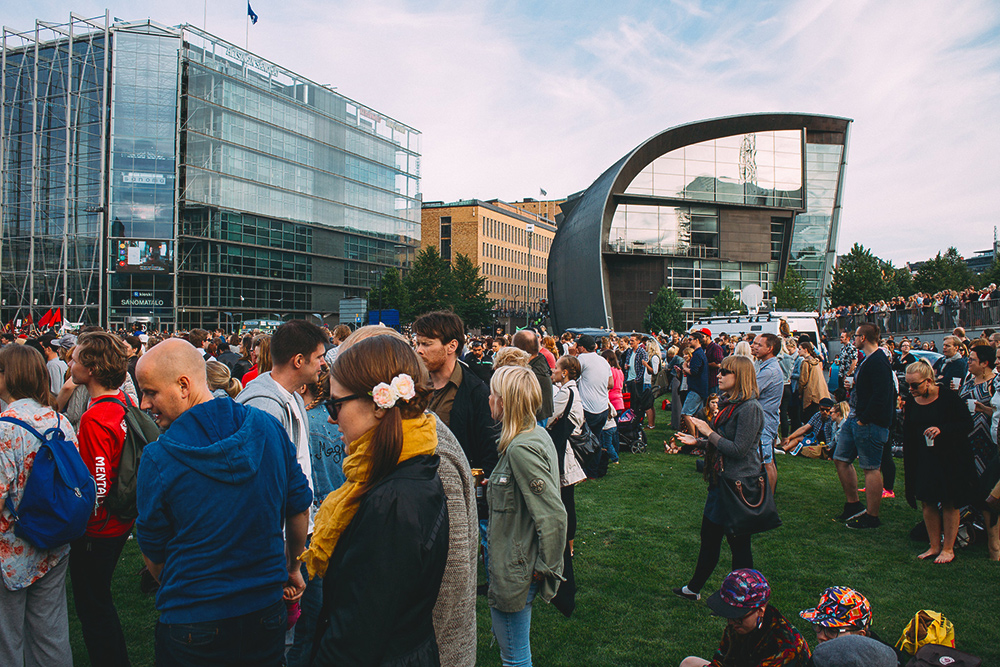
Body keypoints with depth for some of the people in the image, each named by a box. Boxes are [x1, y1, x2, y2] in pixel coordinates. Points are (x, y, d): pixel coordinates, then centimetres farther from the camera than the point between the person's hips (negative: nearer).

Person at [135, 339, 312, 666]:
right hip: (267, 613, 3)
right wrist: (292, 567, 18)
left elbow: (152, 550, -4)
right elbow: (299, 507, 2)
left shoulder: (157, 458, -17)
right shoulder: (269, 428, -8)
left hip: (191, 621, -3)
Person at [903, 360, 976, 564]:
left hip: (950, 460, -4)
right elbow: (908, 438, 9)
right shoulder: (911, 403, 3)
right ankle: (934, 546, 17)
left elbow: (967, 424, -11)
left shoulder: (948, 397, -12)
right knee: (927, 502, 5)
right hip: (923, 461, 4)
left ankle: (948, 548, 14)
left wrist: (942, 429, -28)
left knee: (949, 504, 3)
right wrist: (907, 466, 7)